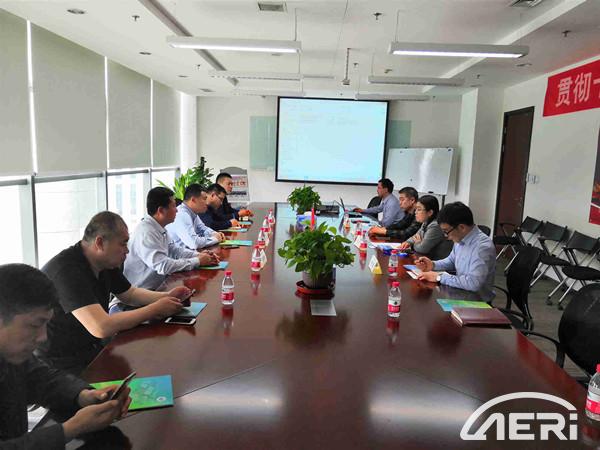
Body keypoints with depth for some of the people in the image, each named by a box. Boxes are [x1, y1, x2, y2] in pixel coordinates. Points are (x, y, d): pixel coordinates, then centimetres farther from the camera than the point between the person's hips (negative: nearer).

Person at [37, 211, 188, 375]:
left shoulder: (106, 263, 0)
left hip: (92, 348, 8)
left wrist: (167, 296, -2)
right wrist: (156, 309, -26)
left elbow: (130, 294, 16)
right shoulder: (68, 269, -27)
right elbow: (101, 328, -34)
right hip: (61, 363, -8)